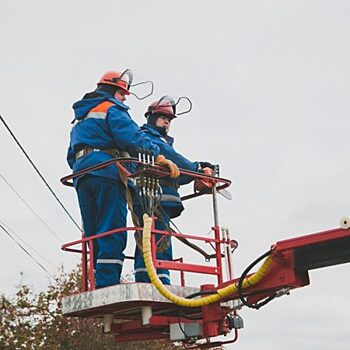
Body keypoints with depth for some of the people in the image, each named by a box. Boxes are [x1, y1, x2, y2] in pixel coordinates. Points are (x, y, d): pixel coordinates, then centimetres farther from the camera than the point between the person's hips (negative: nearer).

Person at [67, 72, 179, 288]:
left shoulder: (81, 118, 31)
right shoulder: (111, 109, 3)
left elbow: (71, 156, 31)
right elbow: (131, 136, -14)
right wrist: (158, 156, -21)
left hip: (81, 173, 8)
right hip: (106, 171, -8)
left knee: (94, 234, 7)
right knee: (112, 232, -13)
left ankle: (98, 287, 1)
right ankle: (108, 286, -21)